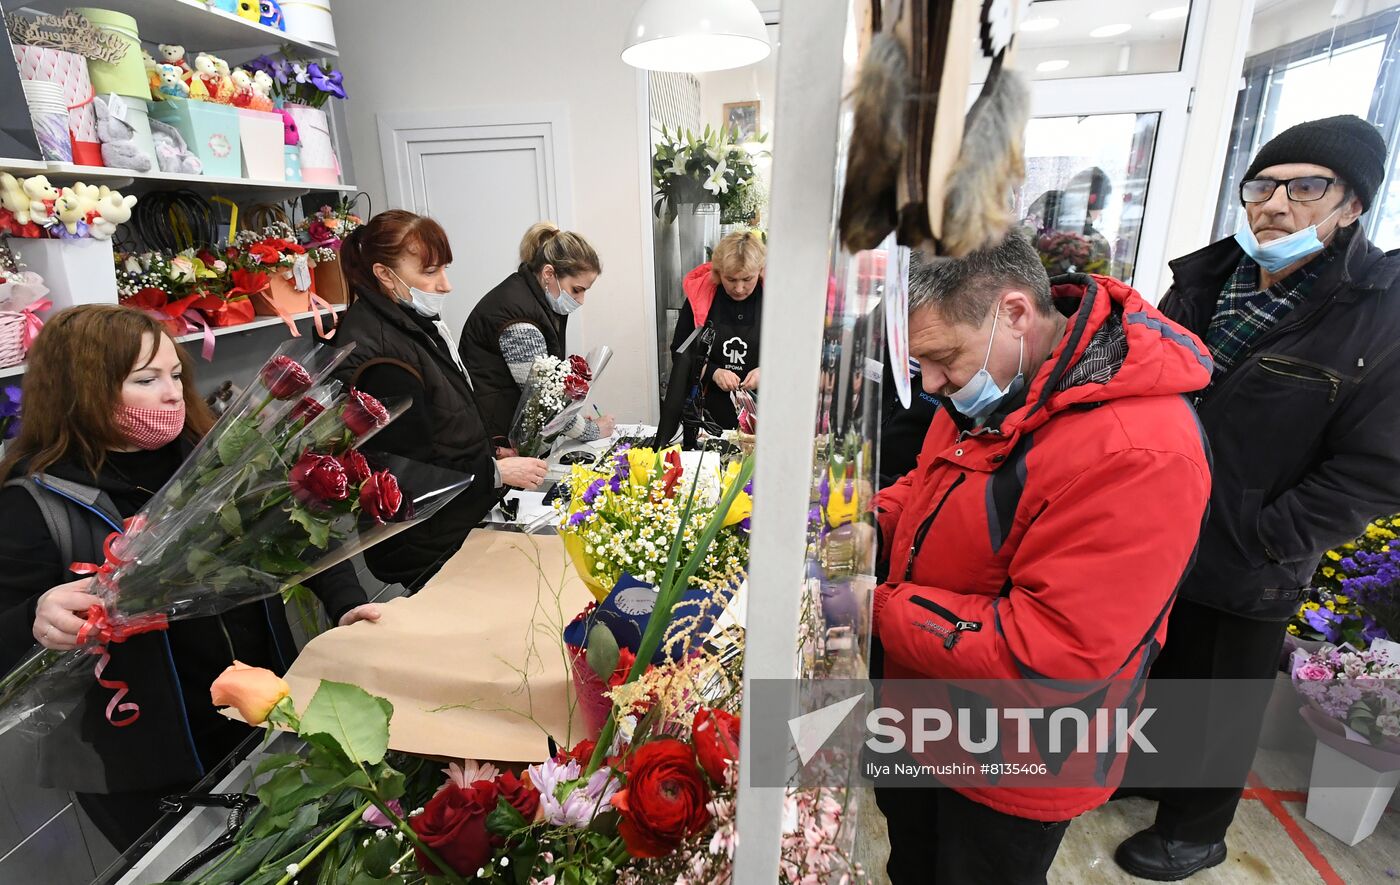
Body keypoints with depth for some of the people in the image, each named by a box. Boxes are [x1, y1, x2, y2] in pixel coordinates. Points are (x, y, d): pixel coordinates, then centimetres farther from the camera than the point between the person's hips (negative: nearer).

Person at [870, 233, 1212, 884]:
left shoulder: (1140, 454, -33)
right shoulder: (983, 391, -6)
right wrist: (872, 525, -11)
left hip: (1008, 778, -6)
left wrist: (878, 610, -28)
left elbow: (1050, 653, -33)